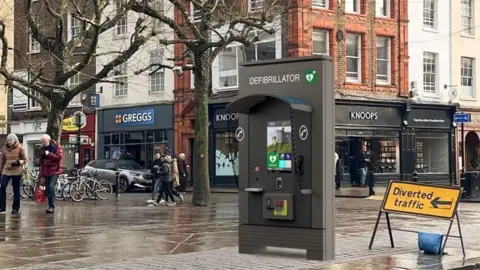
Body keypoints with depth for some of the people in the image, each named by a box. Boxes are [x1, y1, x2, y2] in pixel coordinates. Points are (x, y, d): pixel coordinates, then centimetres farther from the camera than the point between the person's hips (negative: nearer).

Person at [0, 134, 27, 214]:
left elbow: (25, 160, -2)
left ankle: (15, 208, 15)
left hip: (17, 172, -3)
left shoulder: (20, 148, -3)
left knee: (16, 190, 3)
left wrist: (19, 162, -21)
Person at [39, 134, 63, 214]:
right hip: (46, 172, 6)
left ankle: (52, 207, -15)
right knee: (47, 189, 4)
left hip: (55, 171, -6)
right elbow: (41, 163, 18)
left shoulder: (57, 146, -4)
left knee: (51, 187, -19)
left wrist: (49, 154, -20)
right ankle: (50, 206, 12)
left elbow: (59, 157, -16)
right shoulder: (43, 148, 13)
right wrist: (42, 175, 17)